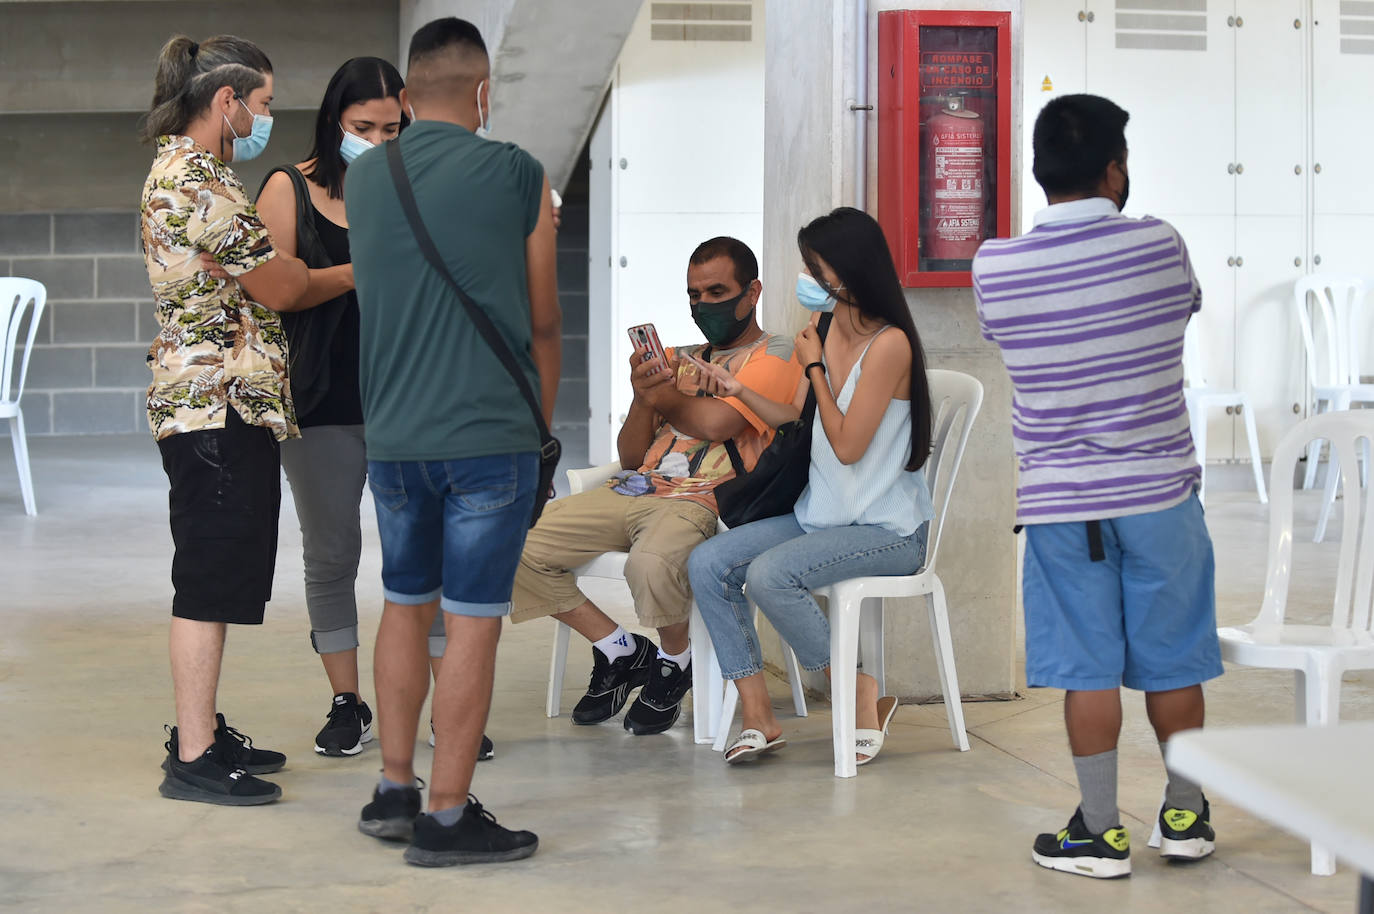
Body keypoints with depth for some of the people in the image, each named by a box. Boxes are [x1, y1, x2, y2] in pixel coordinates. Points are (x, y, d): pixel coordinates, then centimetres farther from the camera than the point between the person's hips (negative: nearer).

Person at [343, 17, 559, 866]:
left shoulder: (362, 178, 6)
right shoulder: (517, 175, -5)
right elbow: (544, 324, 2)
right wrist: (541, 426, 16)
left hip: (392, 438, 5)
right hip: (490, 437, -4)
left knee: (406, 607, 18)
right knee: (472, 623, 0)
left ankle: (393, 791, 22)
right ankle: (447, 818, 2)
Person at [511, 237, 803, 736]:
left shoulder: (775, 357, 4)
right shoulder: (677, 360, 24)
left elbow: (716, 422, -14)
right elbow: (630, 456, 18)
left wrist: (661, 397, 6)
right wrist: (643, 397, -3)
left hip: (703, 501, -7)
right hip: (634, 489, 7)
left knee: (652, 562, -40)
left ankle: (675, 661, -6)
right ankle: (622, 653, 3)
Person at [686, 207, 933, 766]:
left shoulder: (889, 343, -17)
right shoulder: (829, 331, 10)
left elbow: (848, 445, -18)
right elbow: (798, 422, 17)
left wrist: (814, 367, -9)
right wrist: (740, 391, 3)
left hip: (886, 530, -9)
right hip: (822, 516, 9)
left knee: (769, 574, -30)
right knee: (707, 564, -8)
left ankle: (861, 697, -10)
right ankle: (758, 717, -9)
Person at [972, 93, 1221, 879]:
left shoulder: (994, 267, -9)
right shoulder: (1159, 245, -9)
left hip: (1060, 499, 0)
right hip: (1159, 490, 0)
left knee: (1088, 668, 7)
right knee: (1173, 661, 13)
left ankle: (1102, 832, 12)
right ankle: (1187, 814, 26)